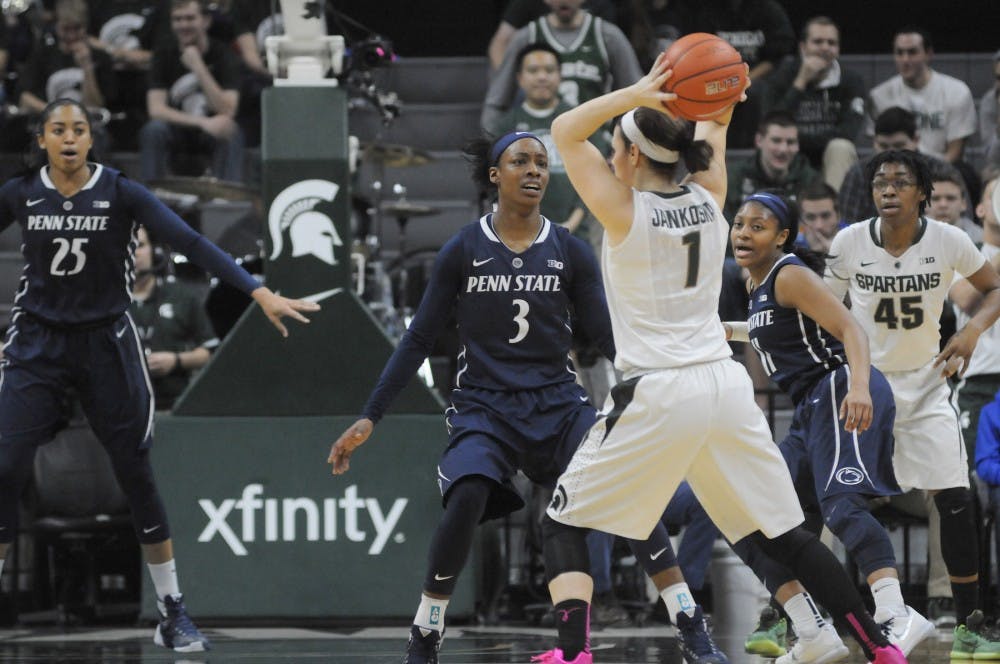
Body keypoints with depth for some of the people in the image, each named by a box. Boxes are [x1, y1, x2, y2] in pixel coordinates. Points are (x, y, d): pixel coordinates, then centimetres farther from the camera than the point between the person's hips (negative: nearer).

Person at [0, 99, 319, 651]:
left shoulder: (120, 193, -9)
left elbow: (191, 243, -17)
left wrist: (259, 292, -27)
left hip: (105, 345, -1)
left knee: (136, 474, 1)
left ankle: (172, 613, 10)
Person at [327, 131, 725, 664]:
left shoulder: (570, 252, 5)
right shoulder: (463, 251, 2)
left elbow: (608, 336, 5)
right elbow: (418, 340, 5)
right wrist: (369, 418, 0)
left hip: (559, 404, 2)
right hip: (485, 408, -2)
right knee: (466, 499, -30)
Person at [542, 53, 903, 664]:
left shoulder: (627, 210, -8)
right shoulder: (709, 199, 6)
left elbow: (565, 131, 0)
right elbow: (713, 130, 23)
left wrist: (636, 95, -12)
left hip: (657, 396, -5)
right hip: (726, 385, 5)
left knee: (565, 523, 5)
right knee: (782, 533, 13)